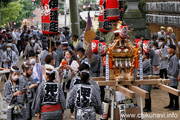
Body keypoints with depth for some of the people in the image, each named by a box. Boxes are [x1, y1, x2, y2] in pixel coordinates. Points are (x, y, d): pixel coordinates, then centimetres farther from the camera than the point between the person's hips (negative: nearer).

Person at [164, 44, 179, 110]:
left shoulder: (174, 58, -17)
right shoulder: (171, 57, 14)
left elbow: (175, 68, -22)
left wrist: (174, 75, -19)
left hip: (173, 77, -10)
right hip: (170, 76, 10)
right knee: (170, 91, 17)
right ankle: (171, 105, 27)